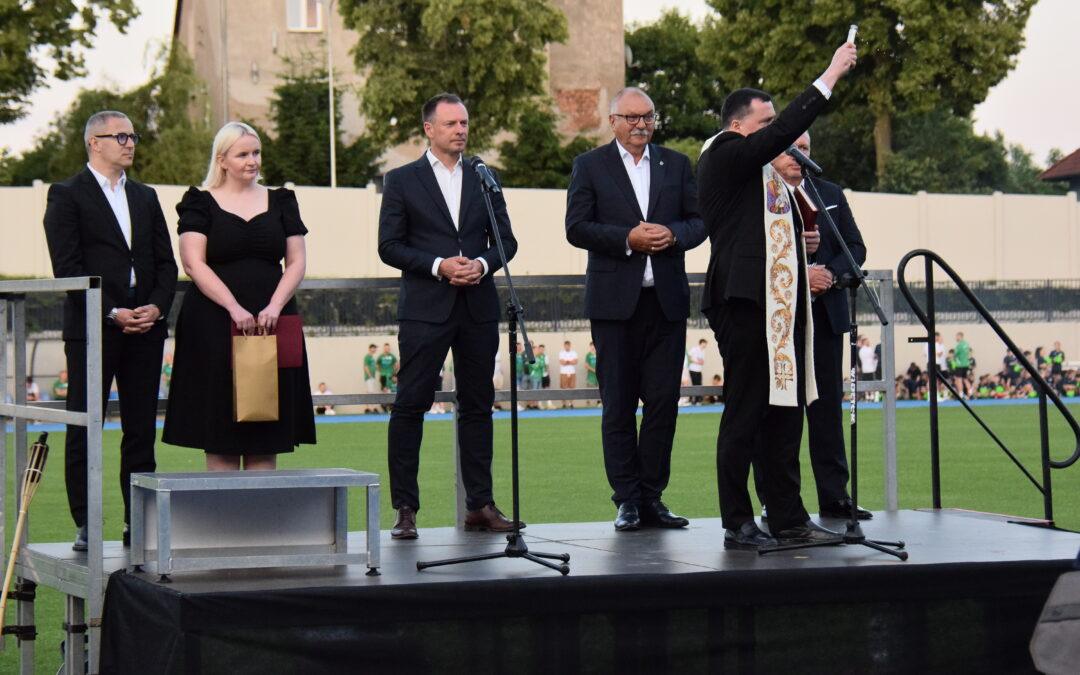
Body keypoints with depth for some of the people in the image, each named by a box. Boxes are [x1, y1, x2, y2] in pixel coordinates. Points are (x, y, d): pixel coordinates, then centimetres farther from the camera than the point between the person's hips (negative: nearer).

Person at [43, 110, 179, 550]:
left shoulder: (146, 197, 18)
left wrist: (157, 307, -4)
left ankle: (138, 522, 10)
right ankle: (85, 526, 2)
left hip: (146, 328, 5)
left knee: (141, 429, 5)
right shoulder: (67, 196, 0)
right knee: (84, 429, -2)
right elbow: (68, 266, -9)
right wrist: (112, 313, -15)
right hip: (92, 328, -5)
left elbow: (166, 262, 14)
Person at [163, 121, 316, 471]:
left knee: (266, 441, 2)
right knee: (220, 436, -3)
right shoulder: (201, 203, 4)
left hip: (272, 323, 3)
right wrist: (234, 307, -17)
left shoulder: (280, 202, 13)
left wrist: (275, 305, -9)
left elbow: (297, 261, 8)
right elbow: (194, 263, -7)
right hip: (215, 324, -3)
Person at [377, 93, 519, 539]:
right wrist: (438, 265, -14)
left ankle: (480, 504, 13)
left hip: (479, 308, 3)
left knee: (477, 406, 7)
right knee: (410, 406, -5)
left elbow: (506, 240, 12)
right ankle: (405, 509, -1)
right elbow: (389, 246, -2)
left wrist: (483, 264, -9)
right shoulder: (402, 181, 3)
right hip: (425, 310, -3)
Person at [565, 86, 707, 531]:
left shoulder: (676, 165, 13)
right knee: (618, 404, 0)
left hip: (667, 300, 3)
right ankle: (627, 499, 6)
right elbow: (576, 228, -4)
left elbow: (699, 221, 9)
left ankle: (652, 496, 9)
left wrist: (672, 235, -12)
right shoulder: (590, 166, 4)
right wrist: (628, 239, -16)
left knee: (663, 400, 1)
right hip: (614, 301, -2)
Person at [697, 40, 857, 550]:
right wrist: (830, 77, -13)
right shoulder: (724, 156, -7)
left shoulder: (765, 173, 22)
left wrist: (798, 241, 13)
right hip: (744, 301, -9)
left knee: (786, 411, 9)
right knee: (744, 416, -5)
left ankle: (788, 518, 15)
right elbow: (785, 131, -18)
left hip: (781, 305, 9)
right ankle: (738, 526, 0)